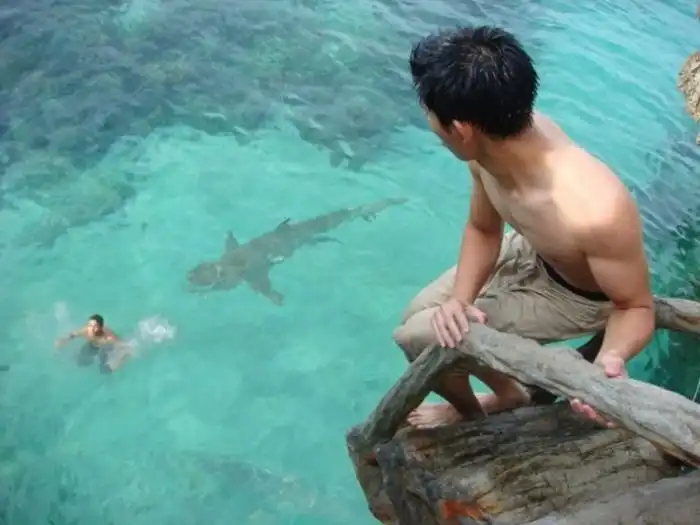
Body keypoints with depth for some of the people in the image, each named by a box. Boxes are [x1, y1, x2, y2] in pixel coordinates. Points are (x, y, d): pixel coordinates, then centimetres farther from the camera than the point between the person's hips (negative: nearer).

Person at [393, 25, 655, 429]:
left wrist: (612, 359, -49)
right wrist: (460, 300, -24)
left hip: (576, 296, -6)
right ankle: (507, 393, 37)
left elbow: (636, 307, -27)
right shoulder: (506, 134, -26)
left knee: (419, 336, -9)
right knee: (418, 315, 14)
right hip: (530, 250, 6)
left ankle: (469, 413, 25)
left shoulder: (596, 213, -46)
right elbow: (483, 230, -6)